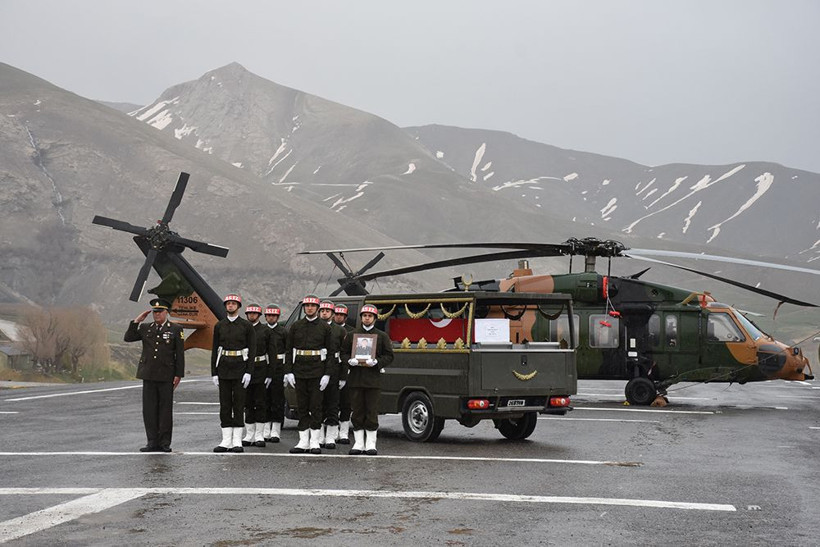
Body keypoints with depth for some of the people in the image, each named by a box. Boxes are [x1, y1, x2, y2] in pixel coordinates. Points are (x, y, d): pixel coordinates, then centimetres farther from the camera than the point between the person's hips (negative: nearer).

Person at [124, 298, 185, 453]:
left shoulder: (175, 329, 1)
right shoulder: (145, 328, 11)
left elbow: (180, 354, -1)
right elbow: (128, 338, 6)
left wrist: (178, 375, -6)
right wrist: (137, 321, -1)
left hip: (166, 376, -3)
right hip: (149, 375, 3)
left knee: (165, 409, 1)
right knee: (149, 409, 3)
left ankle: (165, 443, 7)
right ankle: (152, 442, 9)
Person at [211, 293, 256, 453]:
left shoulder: (246, 326, 0)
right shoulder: (219, 325, 9)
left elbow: (252, 350, -3)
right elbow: (215, 350, 9)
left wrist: (248, 372, -11)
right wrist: (214, 372, 2)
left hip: (240, 368, -3)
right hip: (223, 368, 3)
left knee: (239, 404, -1)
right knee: (225, 404, 4)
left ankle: (237, 441, 2)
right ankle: (226, 441, 8)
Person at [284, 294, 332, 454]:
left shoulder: (325, 327, 2)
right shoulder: (295, 326, 8)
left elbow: (330, 352, 0)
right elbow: (288, 350, 7)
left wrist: (327, 374, -8)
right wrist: (288, 372, -2)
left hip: (317, 373, -2)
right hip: (299, 372, 2)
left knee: (316, 407, -1)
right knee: (301, 407, 6)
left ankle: (314, 442, 6)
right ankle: (303, 442, 11)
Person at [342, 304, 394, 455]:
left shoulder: (382, 336, 8)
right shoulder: (352, 334, 12)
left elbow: (389, 356, 4)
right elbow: (343, 353, 11)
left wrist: (376, 362, -12)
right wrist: (351, 361, -9)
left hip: (373, 379, -1)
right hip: (355, 378, 2)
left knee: (372, 412, -1)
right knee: (357, 412, 4)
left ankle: (370, 444, 6)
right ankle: (358, 443, 10)